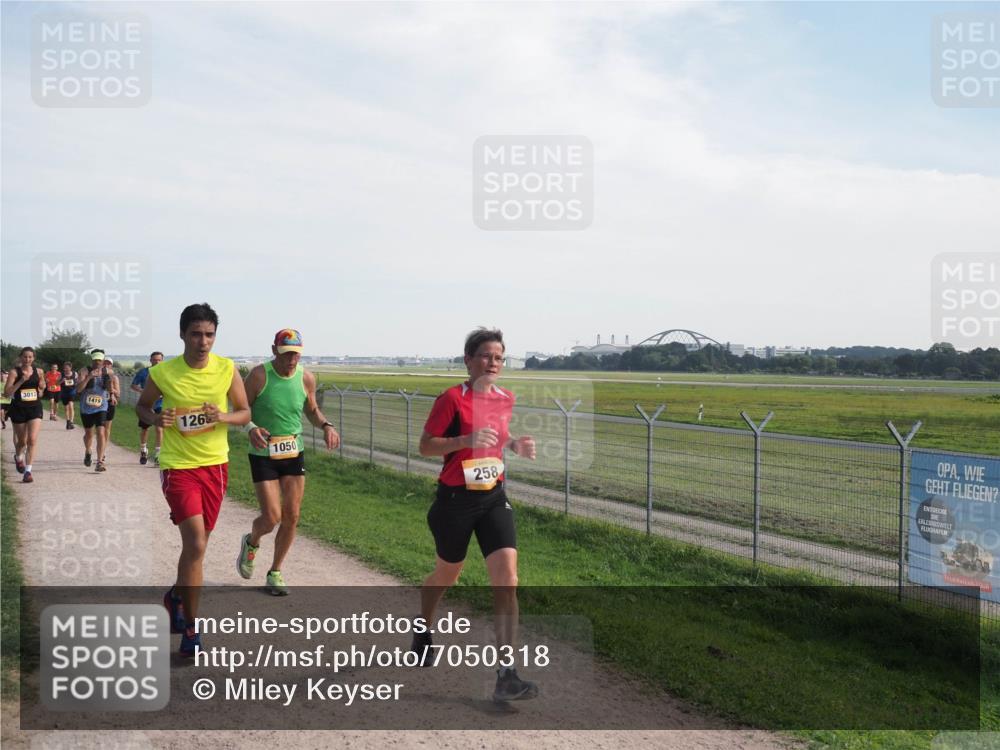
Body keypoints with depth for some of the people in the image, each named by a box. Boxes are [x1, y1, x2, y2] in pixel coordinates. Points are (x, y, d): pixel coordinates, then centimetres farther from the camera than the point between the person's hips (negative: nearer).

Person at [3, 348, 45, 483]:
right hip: (18, 409, -1)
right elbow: (7, 392, -14)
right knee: (22, 441, 14)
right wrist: (21, 381, -23)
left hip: (35, 408, 1)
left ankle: (28, 471, -14)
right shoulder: (14, 372, -7)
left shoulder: (38, 371, 3)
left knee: (32, 439, -15)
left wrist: (41, 388, -1)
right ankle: (18, 457, 49)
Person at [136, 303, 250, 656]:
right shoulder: (162, 373, -9)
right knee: (196, 544, -14)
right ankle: (190, 627, -1)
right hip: (178, 466, -3)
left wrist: (223, 416, -17)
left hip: (216, 465, 3)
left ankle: (177, 595, 45)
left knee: (197, 544, 16)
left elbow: (245, 412, 4)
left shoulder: (227, 369, -6)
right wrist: (155, 419, -14)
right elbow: (142, 405, 8)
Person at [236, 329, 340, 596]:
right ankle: (251, 542, 29)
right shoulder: (258, 375, -14)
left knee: (291, 517, 4)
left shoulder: (306, 378, -3)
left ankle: (275, 572, 23)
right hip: (263, 455, -3)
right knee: (272, 518, -7)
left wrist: (326, 425, -7)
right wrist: (251, 428, -28)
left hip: (294, 454, 4)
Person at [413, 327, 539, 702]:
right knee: (446, 575, 17)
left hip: (493, 498, 4)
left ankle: (506, 676, -9)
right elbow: (425, 445, -12)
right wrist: (466, 440, -27)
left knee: (507, 579, -12)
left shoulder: (505, 398, 4)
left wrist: (515, 444, 1)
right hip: (456, 499, -4)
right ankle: (422, 630, 50)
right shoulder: (453, 398, -13)